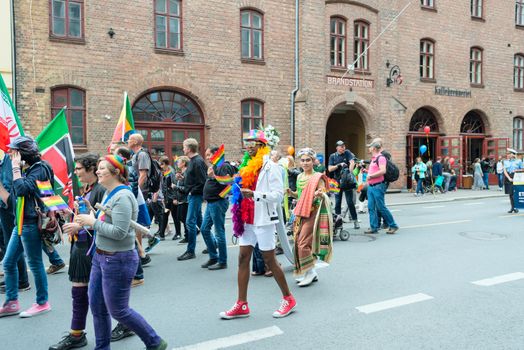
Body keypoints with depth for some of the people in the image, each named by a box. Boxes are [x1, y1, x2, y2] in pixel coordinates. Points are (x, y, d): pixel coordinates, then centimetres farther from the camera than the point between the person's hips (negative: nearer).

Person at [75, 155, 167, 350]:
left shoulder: (122, 197, -21)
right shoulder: (109, 193, 9)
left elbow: (119, 232, -27)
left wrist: (92, 222, -19)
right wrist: (84, 222, 1)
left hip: (118, 260, -9)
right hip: (100, 256, 9)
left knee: (118, 311, 3)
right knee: (96, 306, 16)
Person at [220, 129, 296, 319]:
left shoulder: (270, 167, -10)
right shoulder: (247, 166, 13)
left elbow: (278, 194, -17)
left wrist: (254, 194, -25)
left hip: (263, 219, -7)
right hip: (247, 219, 7)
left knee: (269, 260, 2)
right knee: (243, 258, 7)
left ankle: (288, 298, 20)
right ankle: (241, 305, 16)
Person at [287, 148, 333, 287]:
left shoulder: (318, 177, -8)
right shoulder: (299, 177, 11)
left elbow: (324, 195, -13)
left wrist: (321, 195, -35)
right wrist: (290, 192, 2)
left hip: (313, 214, -7)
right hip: (301, 213, 7)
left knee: (303, 243, -11)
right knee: (299, 242, 9)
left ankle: (310, 272, 6)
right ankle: (310, 273, 22)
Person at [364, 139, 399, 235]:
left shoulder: (381, 157, -11)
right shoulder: (373, 158, 18)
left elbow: (383, 171, -24)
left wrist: (370, 176, -17)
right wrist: (367, 171, 14)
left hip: (378, 186, -9)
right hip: (370, 186, 9)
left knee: (381, 207, -5)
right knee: (371, 208, 6)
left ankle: (393, 225, 6)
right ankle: (374, 227, 10)